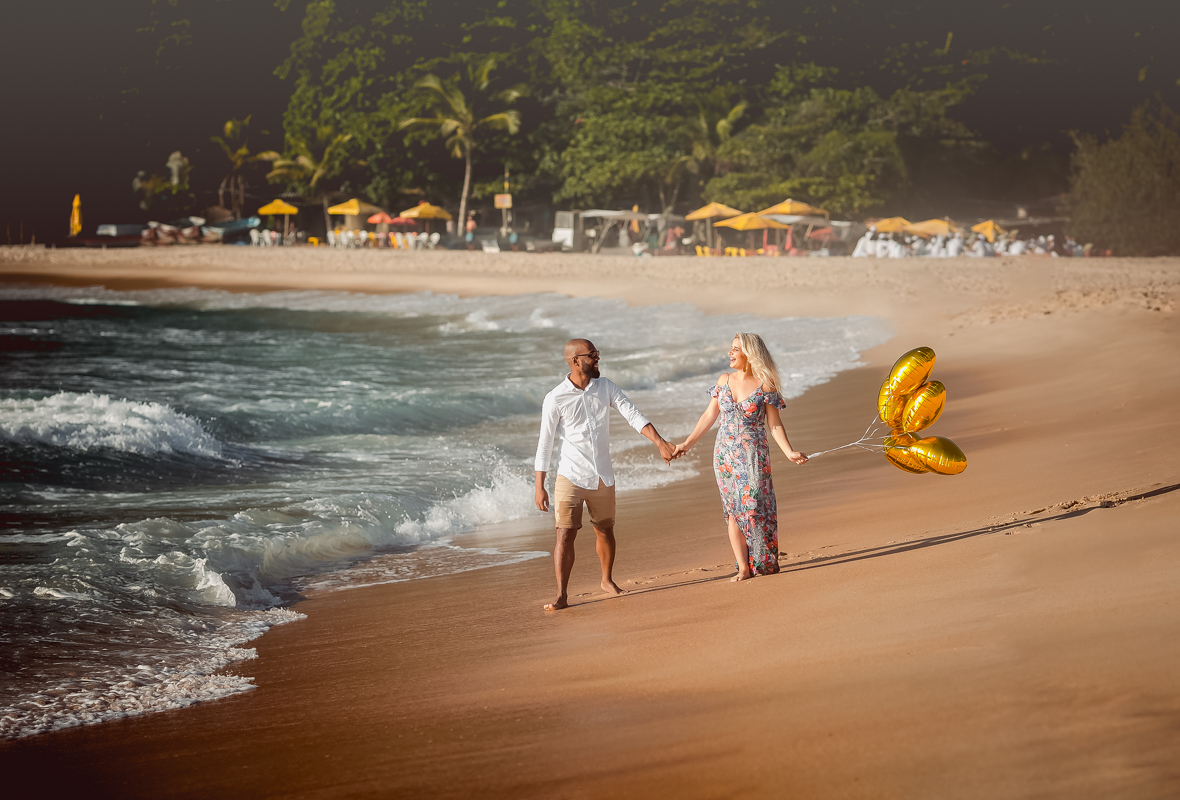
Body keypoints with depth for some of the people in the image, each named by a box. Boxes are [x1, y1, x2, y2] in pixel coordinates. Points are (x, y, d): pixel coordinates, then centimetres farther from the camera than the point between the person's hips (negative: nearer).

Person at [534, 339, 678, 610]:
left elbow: (633, 415, -2)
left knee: (605, 531, 16)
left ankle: (607, 580, 37)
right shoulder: (555, 399, -10)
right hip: (571, 476, -4)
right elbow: (545, 443, -5)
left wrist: (661, 443, -16)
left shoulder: (606, 387, 3)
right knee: (566, 534, -9)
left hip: (603, 476, 4)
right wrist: (539, 487, -6)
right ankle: (561, 596, -7)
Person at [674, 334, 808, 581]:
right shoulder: (724, 381, 6)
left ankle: (765, 562, 4)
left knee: (754, 507, -8)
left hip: (753, 456, -4)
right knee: (733, 510, 1)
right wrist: (687, 444, 13)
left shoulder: (765, 386, -6)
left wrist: (789, 452, -17)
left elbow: (775, 424, -5)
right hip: (725, 455, 4)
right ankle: (743, 568, 3)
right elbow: (709, 416, 13)